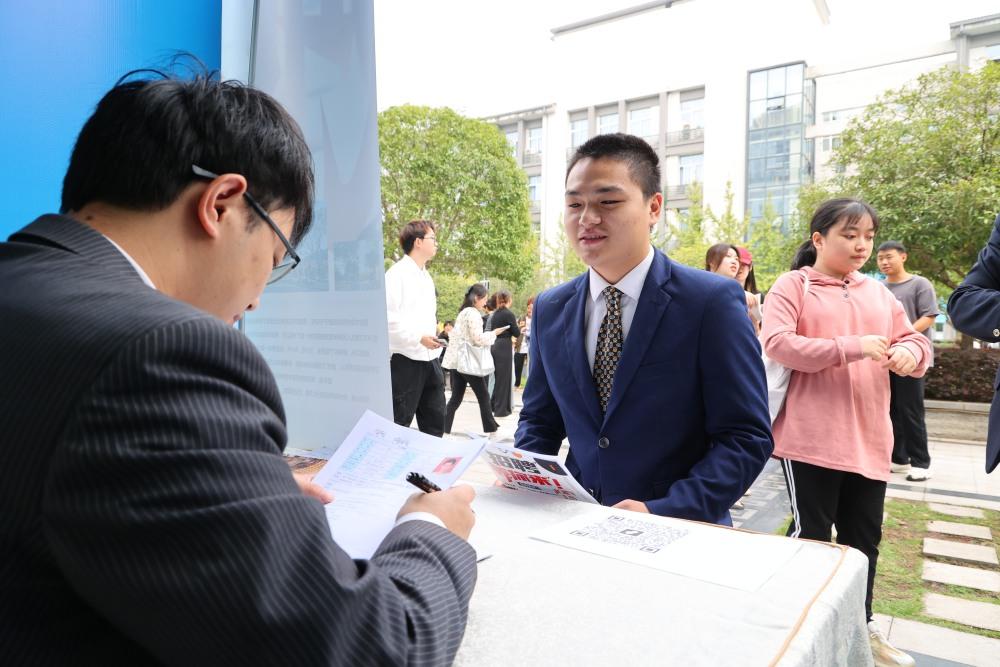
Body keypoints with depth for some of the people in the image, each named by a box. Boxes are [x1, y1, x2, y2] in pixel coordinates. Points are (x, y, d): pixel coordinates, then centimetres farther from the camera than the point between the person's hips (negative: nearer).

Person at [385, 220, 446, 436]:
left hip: (430, 359, 8)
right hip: (405, 360, -8)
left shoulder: (426, 276, 17)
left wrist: (433, 338, 16)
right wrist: (419, 338, -23)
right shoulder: (397, 274, -10)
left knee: (435, 421, 12)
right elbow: (388, 318, -19)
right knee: (399, 422, 1)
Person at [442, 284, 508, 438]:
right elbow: (478, 338, -17)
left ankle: (444, 430, 3)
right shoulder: (473, 313, -12)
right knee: (483, 396, 1)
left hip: (456, 360, 9)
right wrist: (494, 333, -4)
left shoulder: (463, 312, 18)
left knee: (456, 398, 7)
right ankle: (491, 431, 7)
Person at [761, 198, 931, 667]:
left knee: (864, 539, 17)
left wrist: (910, 351, -8)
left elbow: (914, 341, 17)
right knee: (811, 535, 4)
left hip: (869, 441, 6)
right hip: (810, 439, -6)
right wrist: (851, 348, -23)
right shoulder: (792, 286, -4)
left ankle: (861, 626, 36)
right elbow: (776, 344, -17)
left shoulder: (878, 292, 13)